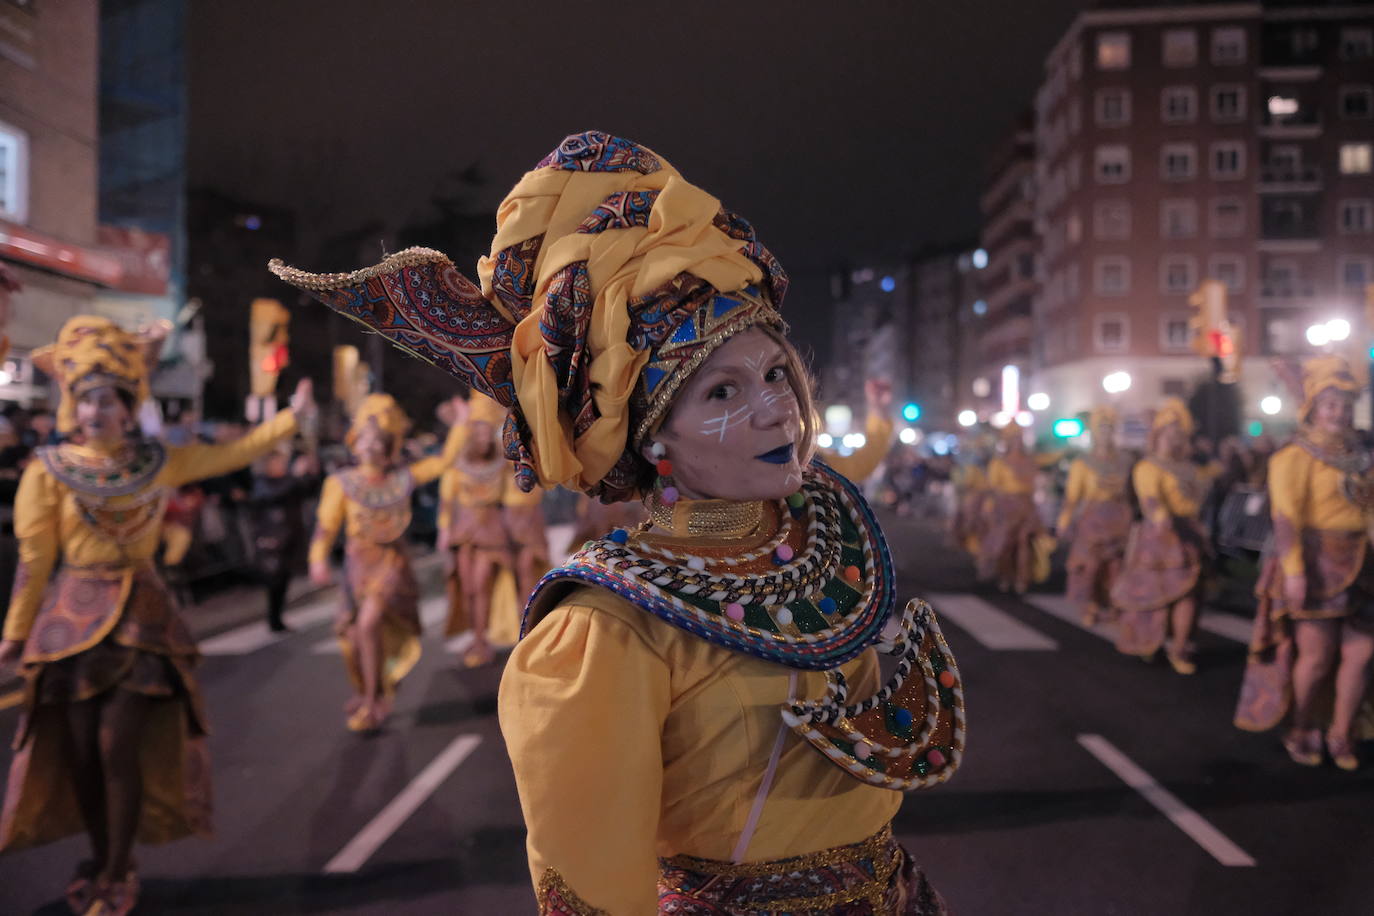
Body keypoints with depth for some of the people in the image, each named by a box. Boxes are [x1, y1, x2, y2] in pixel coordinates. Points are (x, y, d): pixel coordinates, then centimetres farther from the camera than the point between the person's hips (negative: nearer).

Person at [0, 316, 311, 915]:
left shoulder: (158, 463, 2)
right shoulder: (49, 470, -3)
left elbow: (232, 454, 11)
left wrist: (290, 417, 9)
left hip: (140, 616, 0)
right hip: (74, 618, 0)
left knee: (119, 747, -4)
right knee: (80, 750, 4)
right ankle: (100, 861, 24)